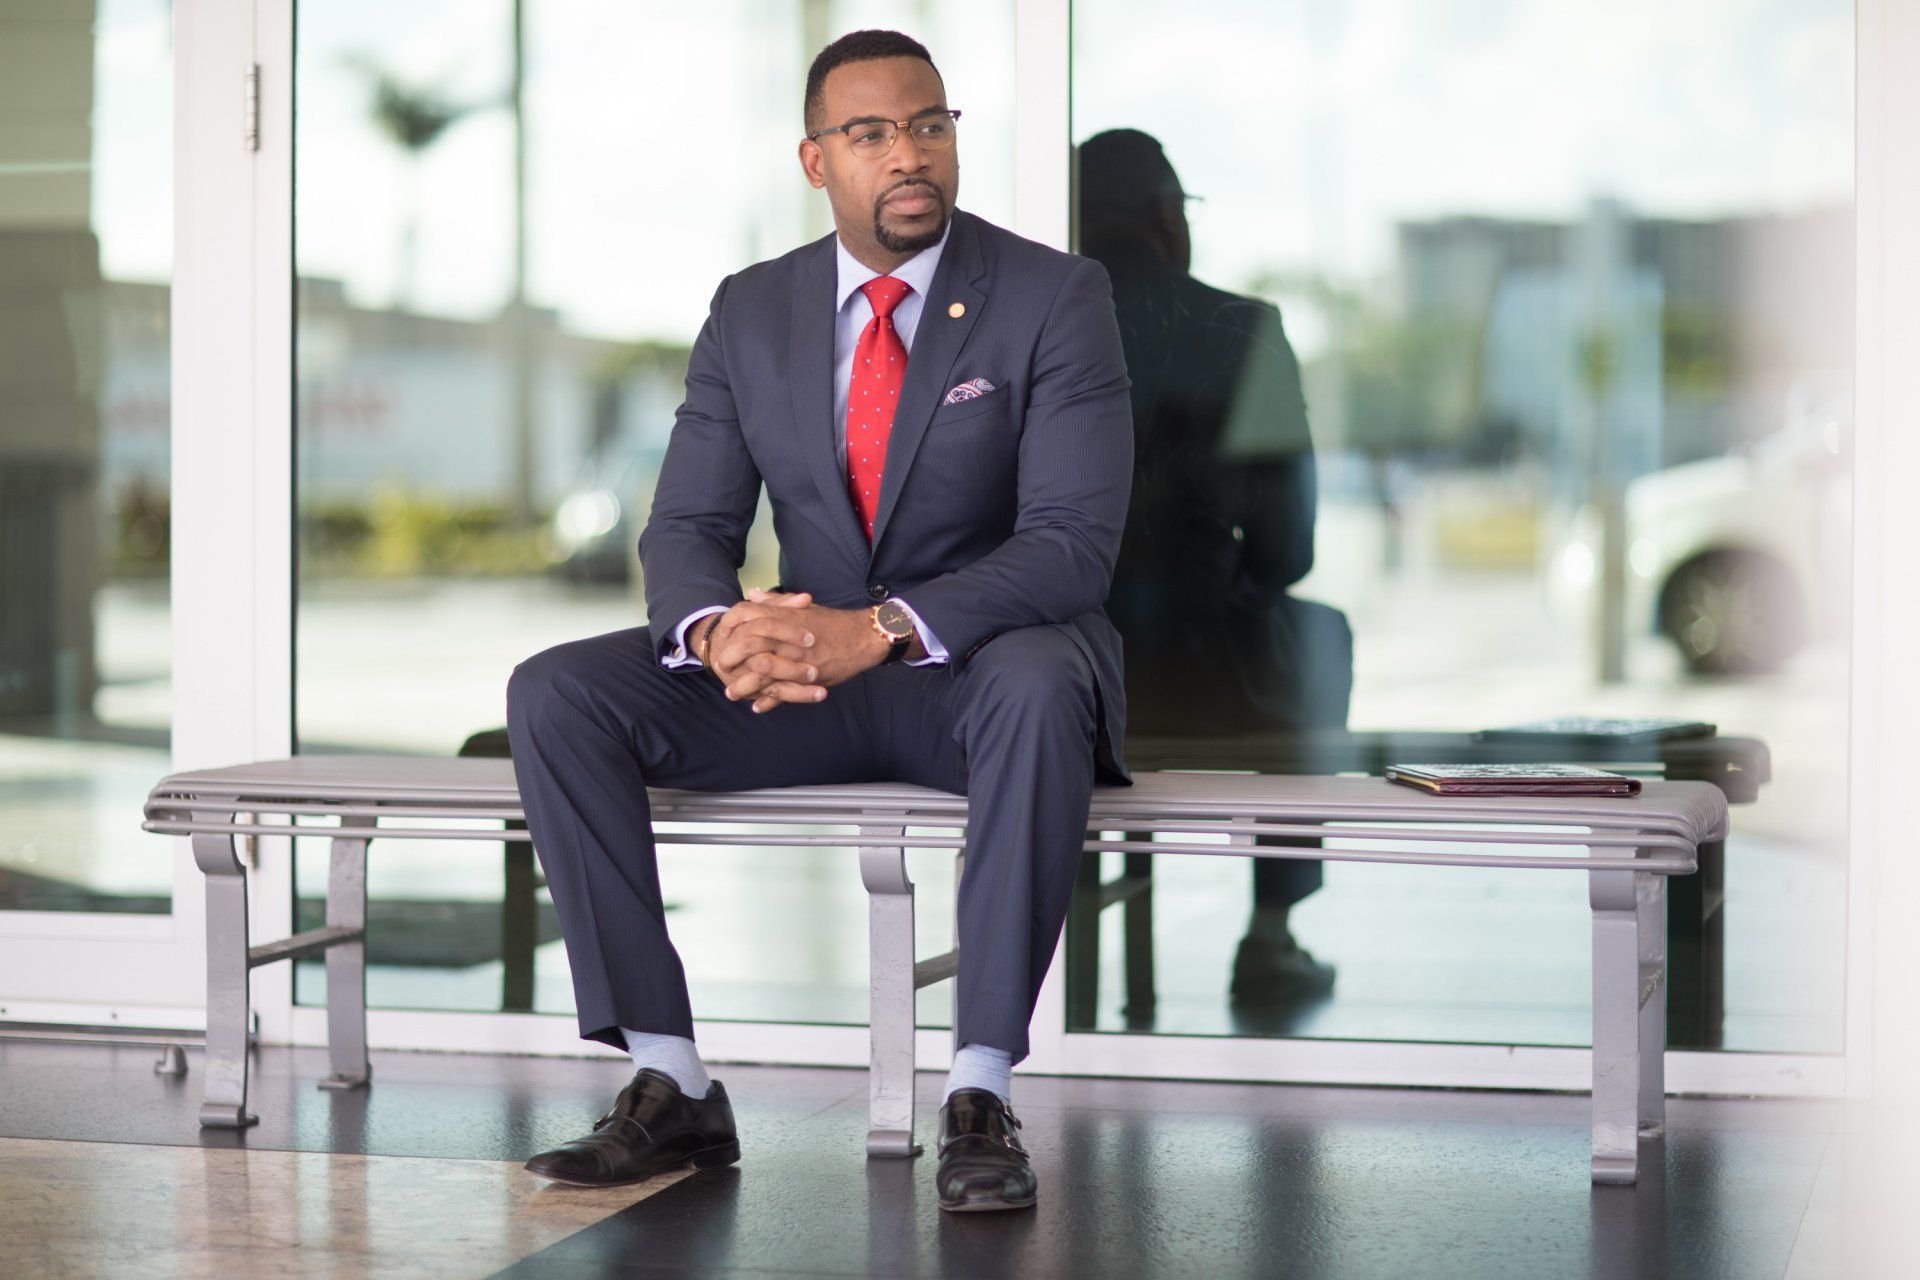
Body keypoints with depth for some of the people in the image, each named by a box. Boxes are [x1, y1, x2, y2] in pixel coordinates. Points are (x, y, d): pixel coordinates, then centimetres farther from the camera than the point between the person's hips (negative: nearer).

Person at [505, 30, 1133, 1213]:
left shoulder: (1056, 297, -8)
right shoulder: (752, 312, 5)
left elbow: (1075, 542, -18)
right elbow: (687, 528, 1)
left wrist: (883, 629, -32)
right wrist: (717, 629, -25)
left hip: (985, 663, -4)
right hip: (802, 668, 4)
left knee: (1040, 690, -40)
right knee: (554, 695, -17)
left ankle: (982, 1096, -33)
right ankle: (672, 1088, -17)